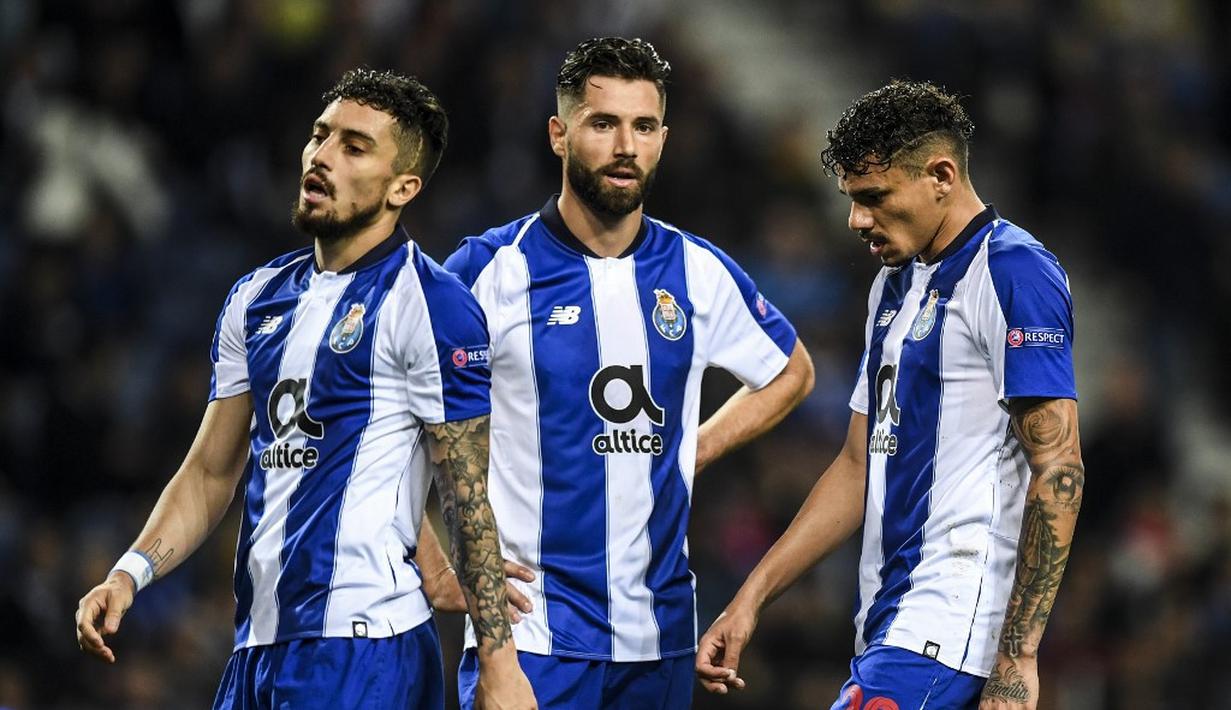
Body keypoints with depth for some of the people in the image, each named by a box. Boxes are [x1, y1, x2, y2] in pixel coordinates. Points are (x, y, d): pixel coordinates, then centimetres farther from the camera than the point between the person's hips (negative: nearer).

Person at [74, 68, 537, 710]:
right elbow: (211, 471, 17)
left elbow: (469, 500, -10)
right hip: (259, 642, 7)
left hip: (362, 653, -7)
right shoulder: (256, 300, 15)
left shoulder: (431, 306, -7)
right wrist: (131, 572, 0)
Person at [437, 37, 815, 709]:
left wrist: (693, 452, 12)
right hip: (528, 622, -4)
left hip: (659, 627, 4)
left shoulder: (698, 271, 7)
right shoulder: (490, 268, -5)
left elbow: (790, 373, 25)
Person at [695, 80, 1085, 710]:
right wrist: (750, 599, 18)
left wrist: (1017, 658, -19)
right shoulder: (894, 285, 20)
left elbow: (1057, 468, -15)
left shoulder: (1015, 273, -9)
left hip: (952, 629, -9)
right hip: (888, 630, 9)